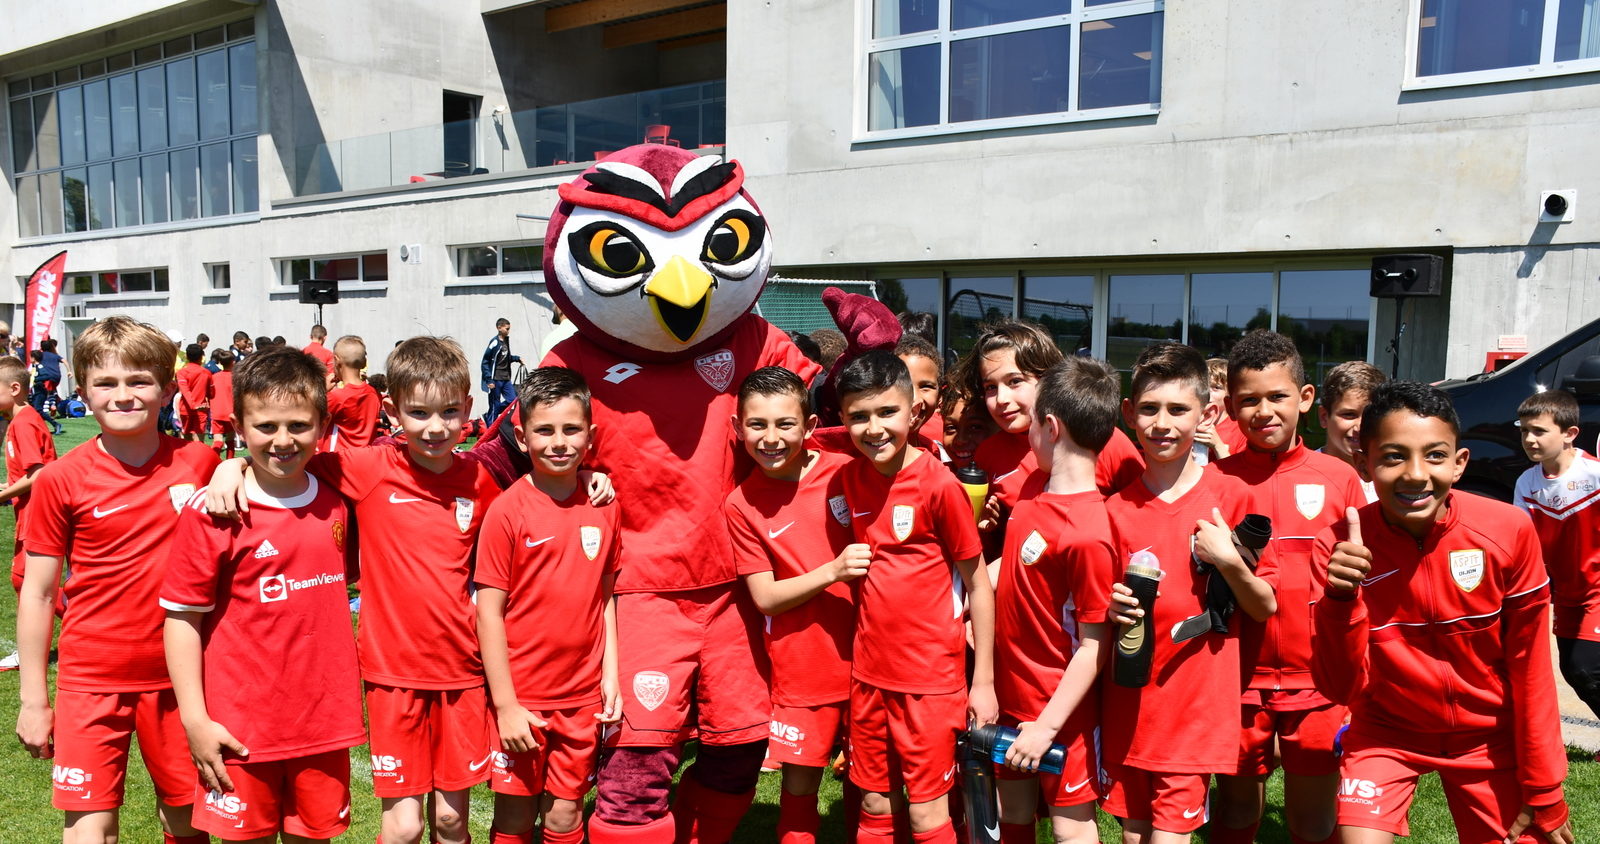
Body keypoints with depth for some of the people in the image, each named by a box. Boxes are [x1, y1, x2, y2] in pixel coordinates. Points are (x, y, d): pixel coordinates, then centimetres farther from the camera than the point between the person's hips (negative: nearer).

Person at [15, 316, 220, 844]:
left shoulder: (199, 463, -3)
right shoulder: (61, 480, -7)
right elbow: (36, 594, -1)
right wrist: (33, 699, 1)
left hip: (178, 676, 2)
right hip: (91, 680, -2)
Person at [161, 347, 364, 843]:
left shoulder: (336, 504, 3)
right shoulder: (212, 514, -11)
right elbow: (182, 619, -8)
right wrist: (195, 720, -11)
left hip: (325, 722, 4)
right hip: (241, 728, -3)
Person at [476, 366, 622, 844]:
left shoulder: (603, 507, 0)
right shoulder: (508, 509, -11)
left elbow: (606, 598, 7)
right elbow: (489, 610, -10)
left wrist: (610, 676, 1)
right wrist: (505, 704, -11)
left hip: (582, 696, 3)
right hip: (521, 696, -3)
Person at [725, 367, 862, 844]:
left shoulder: (846, 472, -6)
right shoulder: (742, 504, -6)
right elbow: (765, 596, -8)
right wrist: (833, 571, -19)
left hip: (866, 655, 1)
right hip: (801, 666, -1)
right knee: (800, 783, 8)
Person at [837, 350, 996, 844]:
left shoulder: (939, 485, -14)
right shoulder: (849, 476, 0)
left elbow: (978, 586, -8)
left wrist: (983, 680, -6)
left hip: (931, 676, -5)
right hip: (869, 673, 5)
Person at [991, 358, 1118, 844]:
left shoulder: (1087, 534, -26)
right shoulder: (1040, 490, -2)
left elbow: (1094, 647, -22)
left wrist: (1047, 726, -19)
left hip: (1059, 710, -7)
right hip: (1011, 695, 7)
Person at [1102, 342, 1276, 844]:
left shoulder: (1229, 497, -5)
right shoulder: (1116, 506, 3)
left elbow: (1265, 608, -1)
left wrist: (1228, 561, -17)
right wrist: (1113, 609, -9)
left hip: (1196, 709, -3)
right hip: (1127, 706, 3)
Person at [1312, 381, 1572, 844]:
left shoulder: (1509, 532, -19)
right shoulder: (1338, 547, -20)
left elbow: (1530, 665, -8)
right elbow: (1342, 688, -20)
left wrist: (1544, 791, -2)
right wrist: (1340, 599, -37)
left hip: (1488, 735, 2)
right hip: (1386, 730, -1)